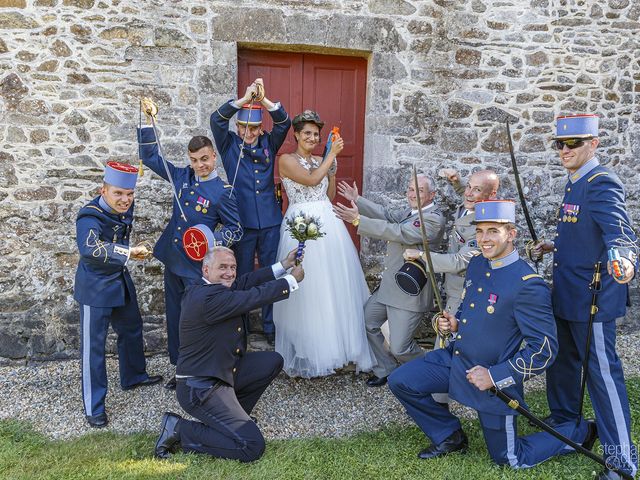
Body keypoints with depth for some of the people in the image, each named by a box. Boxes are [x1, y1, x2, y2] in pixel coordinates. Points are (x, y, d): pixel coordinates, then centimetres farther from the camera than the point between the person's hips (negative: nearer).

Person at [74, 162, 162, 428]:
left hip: (121, 282, 8)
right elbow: (89, 249, -45)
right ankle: (93, 407, 11)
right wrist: (128, 253, -45)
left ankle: (133, 376, 45)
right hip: (95, 288, -8)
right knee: (93, 346, -1)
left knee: (132, 330, 22)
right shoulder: (90, 217, -26)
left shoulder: (125, 208, -3)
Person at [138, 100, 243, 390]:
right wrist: (148, 120, 2)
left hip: (198, 267, -6)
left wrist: (213, 240, -23)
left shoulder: (223, 192, -12)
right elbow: (150, 157, 10)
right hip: (172, 262, 6)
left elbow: (236, 230, -6)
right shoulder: (182, 176, 3)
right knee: (174, 318, 16)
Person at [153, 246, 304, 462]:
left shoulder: (203, 289, 5)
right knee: (252, 447, -15)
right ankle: (180, 430, -2)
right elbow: (255, 297, -20)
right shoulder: (208, 298, -25)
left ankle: (230, 414, 19)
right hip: (200, 388, -11)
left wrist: (283, 266, 11)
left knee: (273, 361, 13)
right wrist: (292, 279, -6)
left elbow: (246, 282, 9)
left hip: (220, 373, 11)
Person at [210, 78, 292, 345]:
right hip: (242, 222, -2)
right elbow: (217, 119, -12)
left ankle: (270, 326, 24)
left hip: (270, 222, 2)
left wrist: (263, 99, -20)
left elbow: (284, 122, -7)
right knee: (242, 276, 10)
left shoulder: (269, 143, 7)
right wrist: (245, 98, -21)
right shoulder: (229, 145, 2)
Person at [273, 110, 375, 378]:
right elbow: (312, 180, -15)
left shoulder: (321, 161, 16)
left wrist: (333, 170, 7)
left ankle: (335, 343, 18)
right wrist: (332, 154, -9)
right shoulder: (287, 160, -1)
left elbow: (330, 196, 16)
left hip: (328, 225, 6)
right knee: (306, 288, -2)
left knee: (334, 283, 6)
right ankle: (308, 352, 11)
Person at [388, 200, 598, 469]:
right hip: (456, 358, 7)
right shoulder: (477, 264, 0)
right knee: (400, 382, -2)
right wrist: (455, 324, -4)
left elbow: (545, 348, -23)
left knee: (509, 459, 10)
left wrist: (495, 376, -25)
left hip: (495, 380, -6)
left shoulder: (528, 285, -24)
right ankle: (450, 437, 20)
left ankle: (580, 432, 30)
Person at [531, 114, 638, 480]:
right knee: (562, 360, 21)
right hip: (567, 295, 10)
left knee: (602, 370, -2)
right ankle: (564, 423, 41)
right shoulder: (575, 184, 13)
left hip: (593, 297, -10)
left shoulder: (602, 184, -17)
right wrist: (555, 247, 18)